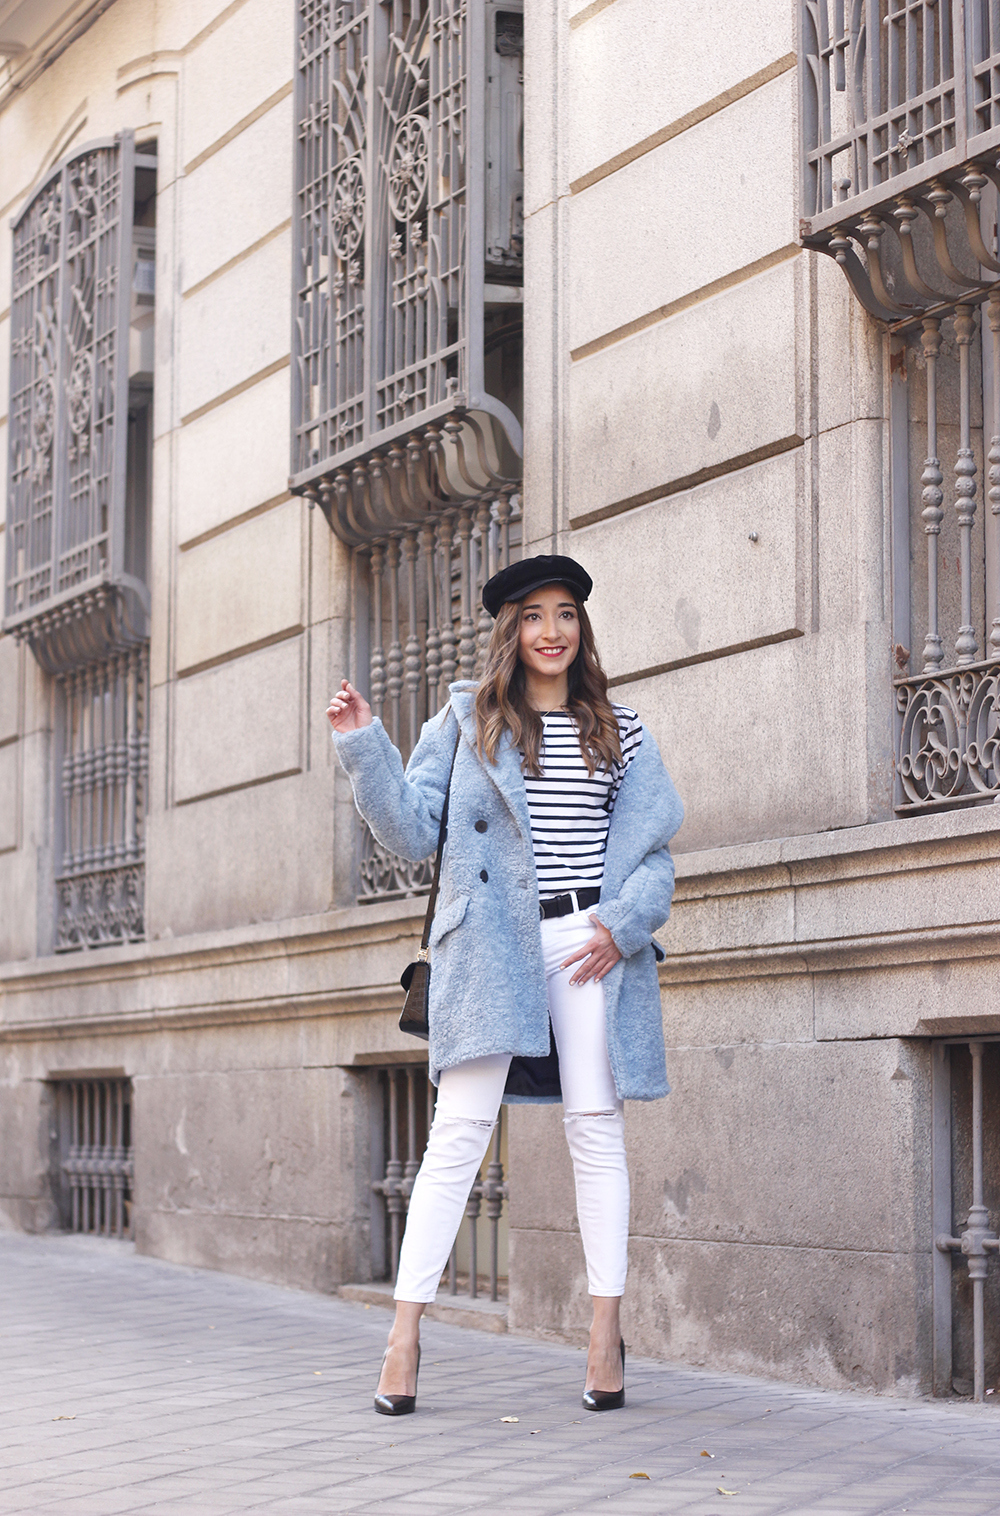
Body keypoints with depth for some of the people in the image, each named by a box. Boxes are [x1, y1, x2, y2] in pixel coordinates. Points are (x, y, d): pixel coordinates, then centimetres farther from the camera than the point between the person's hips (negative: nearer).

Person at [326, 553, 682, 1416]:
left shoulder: (618, 730, 13)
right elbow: (413, 833, 4)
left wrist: (623, 925, -5)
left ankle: (606, 1333, 6)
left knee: (596, 1129, 1)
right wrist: (365, 749, -7)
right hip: (492, 945, -1)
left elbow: (654, 851, 11)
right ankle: (406, 1333, -6)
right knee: (461, 1131, -7)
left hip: (589, 944, 2)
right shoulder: (467, 721, 9)